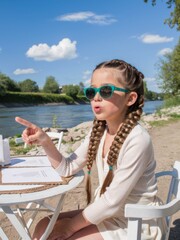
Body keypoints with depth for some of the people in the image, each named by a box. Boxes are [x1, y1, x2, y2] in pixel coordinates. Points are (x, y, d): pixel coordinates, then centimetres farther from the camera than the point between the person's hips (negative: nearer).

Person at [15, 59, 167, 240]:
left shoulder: (137, 140, -26)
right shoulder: (98, 132, -3)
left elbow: (113, 202, -23)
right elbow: (67, 169, 1)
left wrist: (72, 225, -11)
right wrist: (45, 141, -15)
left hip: (136, 225, -6)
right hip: (106, 212, 6)